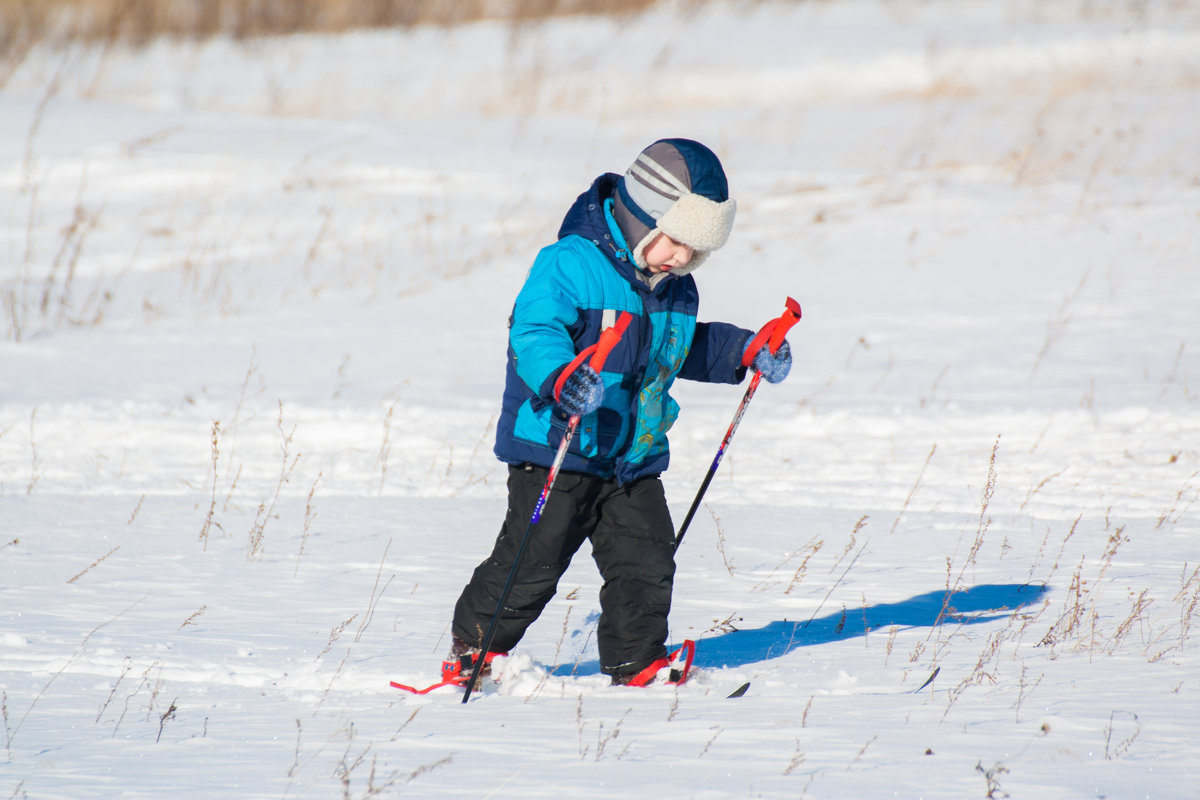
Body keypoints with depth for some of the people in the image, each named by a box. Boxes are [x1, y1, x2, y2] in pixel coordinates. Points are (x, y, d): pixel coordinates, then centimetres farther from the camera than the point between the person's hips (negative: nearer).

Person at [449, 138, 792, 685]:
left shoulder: (676, 289, 9)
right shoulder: (571, 265, -18)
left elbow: (686, 347, 28)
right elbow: (534, 332, -28)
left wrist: (744, 351, 17)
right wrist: (558, 378, -47)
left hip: (635, 457, 7)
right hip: (557, 452, -7)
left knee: (647, 564, 2)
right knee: (531, 562, -2)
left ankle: (637, 667, 15)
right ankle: (474, 645, 17)